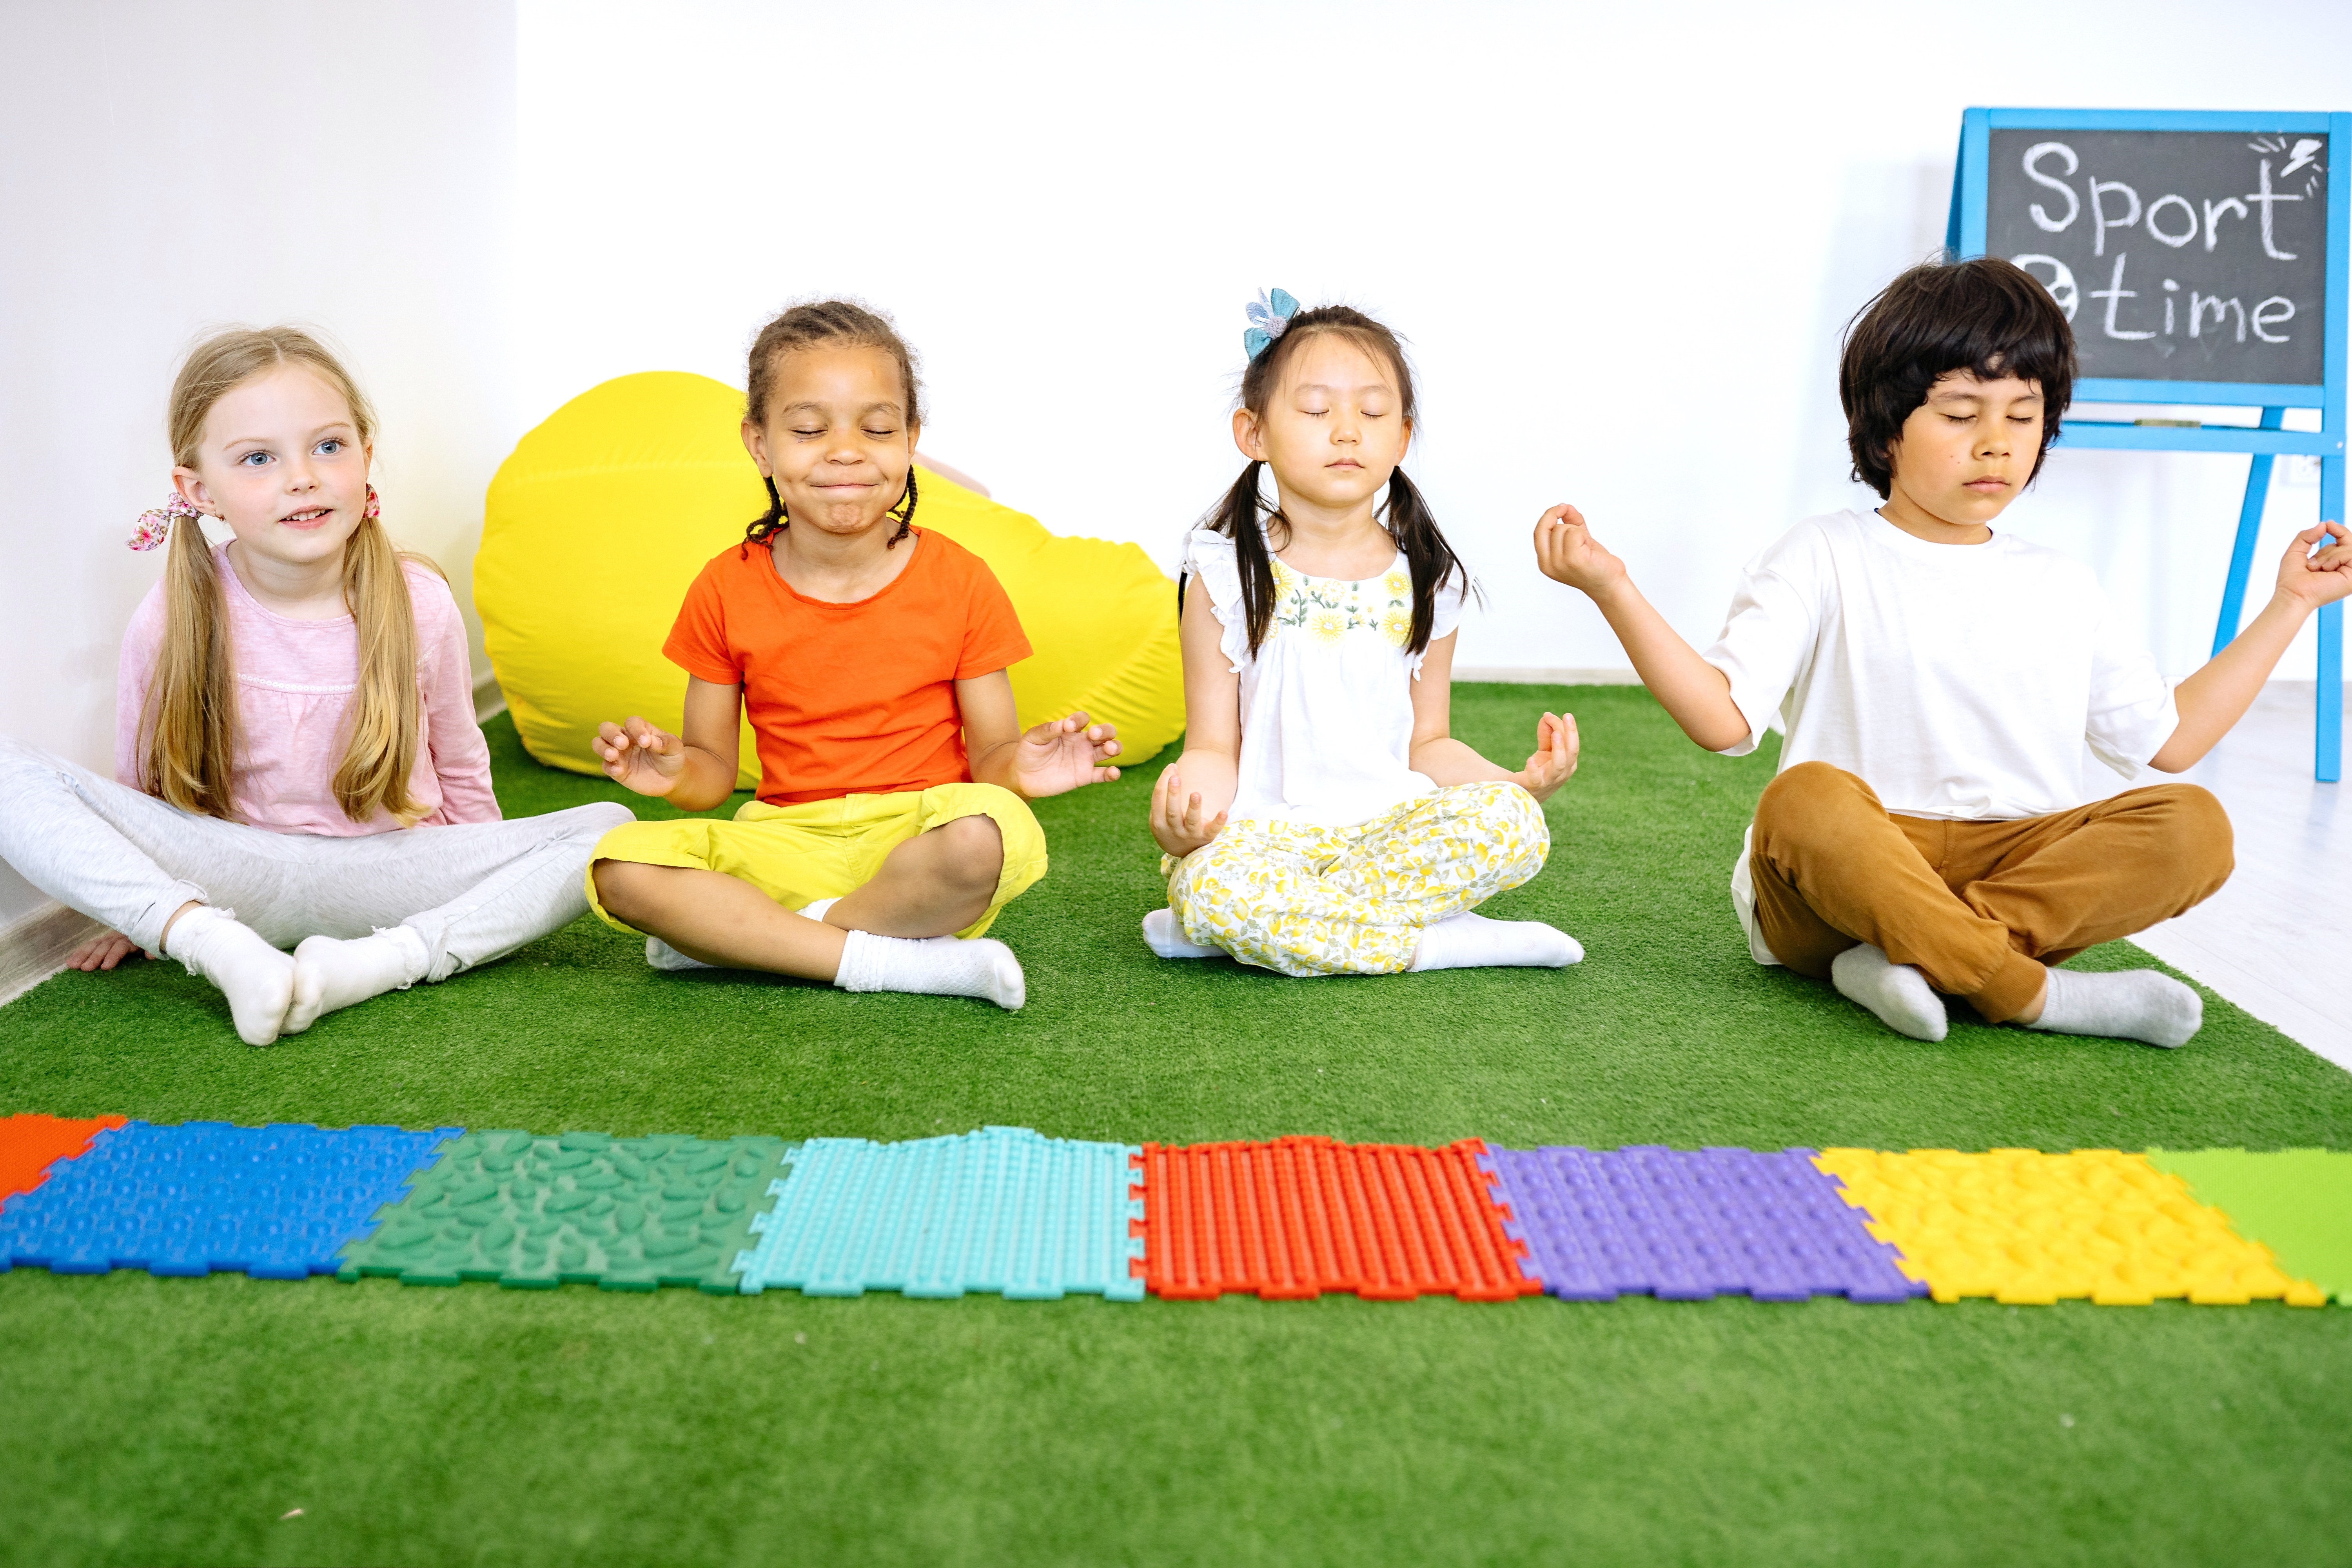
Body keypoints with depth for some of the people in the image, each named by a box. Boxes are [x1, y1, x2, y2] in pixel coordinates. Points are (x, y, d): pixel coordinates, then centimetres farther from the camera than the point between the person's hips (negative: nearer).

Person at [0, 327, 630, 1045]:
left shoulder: (419, 603, -8)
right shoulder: (172, 620, -9)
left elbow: (459, 771, 7)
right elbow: (142, 785, 6)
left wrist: (489, 891, 12)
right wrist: (142, 911, 14)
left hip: (394, 877, 0)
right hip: (235, 874, 0)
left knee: (610, 829, -23)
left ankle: (376, 963, -30)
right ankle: (223, 950, -31)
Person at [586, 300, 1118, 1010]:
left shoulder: (959, 581, -1)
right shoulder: (728, 590, 3)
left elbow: (987, 755, 2)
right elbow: (714, 768, 8)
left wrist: (1019, 768, -22)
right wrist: (676, 772, -16)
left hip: (918, 846, -1)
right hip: (787, 843, 2)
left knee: (988, 835, -37)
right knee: (622, 866, -24)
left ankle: (736, 938, -14)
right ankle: (894, 963, -24)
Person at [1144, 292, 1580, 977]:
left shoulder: (1425, 581, 8)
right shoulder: (1227, 577, 0)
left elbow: (1426, 743, 13)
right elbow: (1216, 747, -2)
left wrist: (1522, 780, -6)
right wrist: (1192, 800, -26)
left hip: (1391, 826, 3)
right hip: (1263, 834, -3)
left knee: (1511, 824, -26)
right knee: (1210, 880, -37)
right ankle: (1440, 943, -20)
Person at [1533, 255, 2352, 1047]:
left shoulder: (2062, 587, 20)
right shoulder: (1820, 560, 4)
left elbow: (2169, 737, 23)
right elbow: (1725, 718, -8)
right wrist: (1613, 589, -19)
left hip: (2016, 862, 5)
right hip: (1841, 874, -4)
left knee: (2192, 826, -21)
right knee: (1803, 800, -37)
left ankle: (1911, 956, -31)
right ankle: (2035, 995, -35)